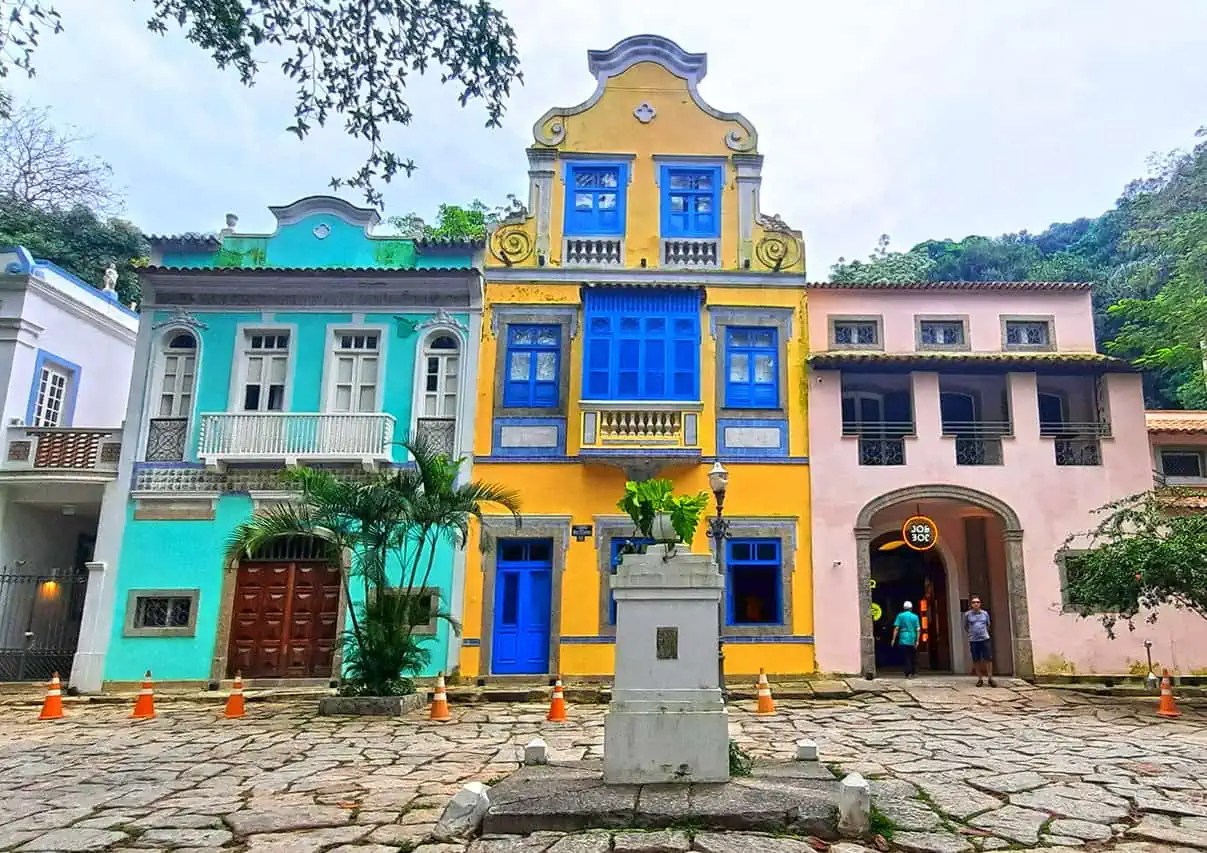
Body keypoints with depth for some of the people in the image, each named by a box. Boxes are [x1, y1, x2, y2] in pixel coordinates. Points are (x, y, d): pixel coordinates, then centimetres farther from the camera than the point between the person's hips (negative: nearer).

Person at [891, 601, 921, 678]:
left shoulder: (900, 616, 2)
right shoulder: (915, 616, 5)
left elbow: (896, 628, -4)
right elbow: (918, 629, -1)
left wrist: (894, 639, -2)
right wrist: (917, 641, -1)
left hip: (903, 639, -1)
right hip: (912, 639, 1)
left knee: (906, 657, 0)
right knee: (913, 657, 15)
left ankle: (908, 673, -9)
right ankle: (914, 672, 18)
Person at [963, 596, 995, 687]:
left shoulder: (985, 613, 6)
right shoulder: (967, 614, 2)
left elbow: (988, 625, 19)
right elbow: (965, 627, 11)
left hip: (985, 639, 1)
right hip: (973, 641, -1)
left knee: (988, 659, -2)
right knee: (976, 661, 4)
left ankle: (990, 679, 7)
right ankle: (980, 679, 13)